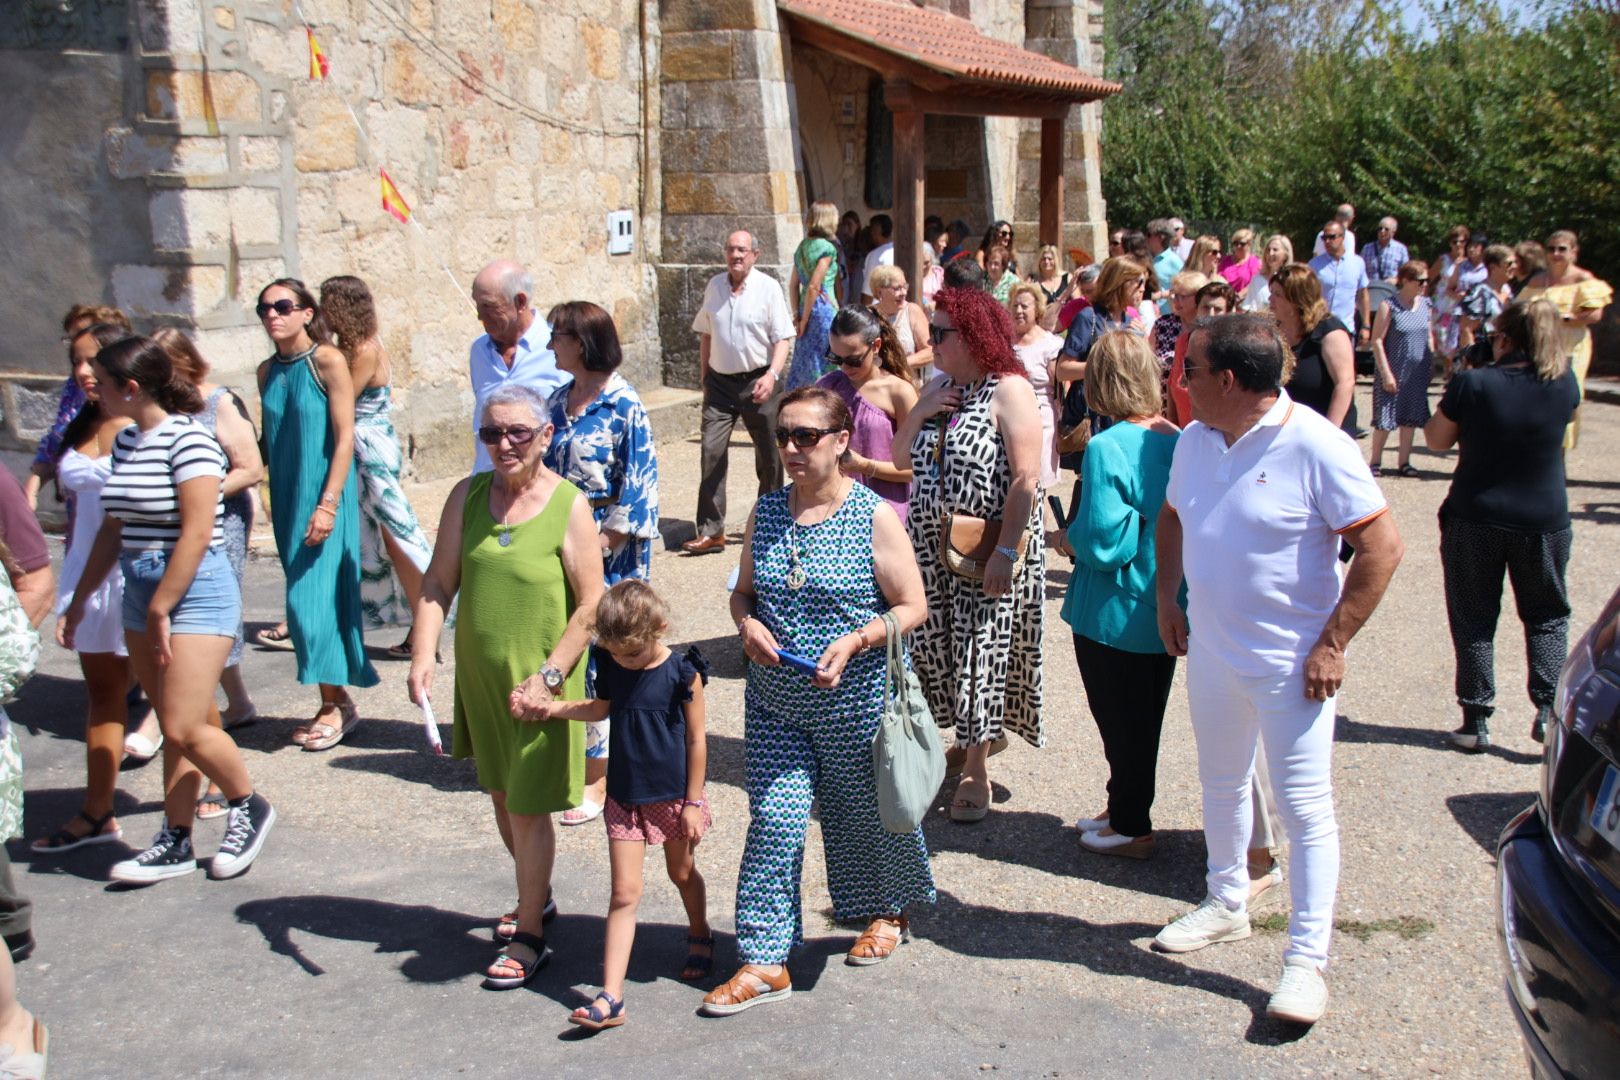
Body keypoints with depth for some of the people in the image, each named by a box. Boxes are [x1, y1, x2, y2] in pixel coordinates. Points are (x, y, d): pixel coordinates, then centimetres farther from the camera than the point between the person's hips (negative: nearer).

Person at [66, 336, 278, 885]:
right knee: (174, 727, 12)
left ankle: (249, 808, 13)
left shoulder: (187, 440, -14)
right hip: (140, 591, 8)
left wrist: (161, 611, -16)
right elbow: (113, 528, 18)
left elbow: (197, 532, -19)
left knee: (185, 729, -10)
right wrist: (79, 600, 17)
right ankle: (175, 842, 18)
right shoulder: (125, 441, 11)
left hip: (195, 592, -8)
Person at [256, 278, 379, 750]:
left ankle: (334, 704, 6)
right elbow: (271, 441, 14)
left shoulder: (328, 361, -10)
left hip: (324, 495, -6)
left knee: (314, 599, -7)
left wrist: (327, 504, -18)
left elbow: (345, 437, -13)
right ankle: (336, 702, 18)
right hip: (286, 498, 6)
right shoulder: (267, 371, 8)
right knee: (303, 601, 9)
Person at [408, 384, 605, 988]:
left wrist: (549, 675, -17)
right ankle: (537, 896, 42)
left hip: (538, 683, -5)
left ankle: (529, 935, 17)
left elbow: (591, 606, -12)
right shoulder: (469, 496, 0)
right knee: (501, 795, 19)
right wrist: (423, 655, -10)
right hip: (479, 674, 5)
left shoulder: (569, 506, -13)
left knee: (529, 806, 1)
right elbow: (439, 583, 2)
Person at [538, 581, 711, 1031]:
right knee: (624, 893, -2)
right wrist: (555, 708, 2)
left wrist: (692, 801, -8)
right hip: (624, 796, 3)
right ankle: (610, 997, -6)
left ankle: (699, 935, 50)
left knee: (682, 872, 19)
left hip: (672, 795, -3)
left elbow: (696, 740, -9)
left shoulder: (682, 674, -15)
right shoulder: (610, 666, -3)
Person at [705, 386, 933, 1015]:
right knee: (773, 821, -1)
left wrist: (855, 640, -24)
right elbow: (744, 591, 13)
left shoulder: (873, 516, -11)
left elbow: (912, 607, -9)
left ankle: (889, 911, 43)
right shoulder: (766, 512, 3)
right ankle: (765, 962, 8)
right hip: (775, 702, 3)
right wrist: (748, 624, -10)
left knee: (868, 811, 15)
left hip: (855, 700, -3)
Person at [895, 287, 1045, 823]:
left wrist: (1006, 551, -23)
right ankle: (971, 736, 33)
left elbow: (1026, 477, -19)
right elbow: (900, 456, 11)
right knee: (936, 646, 12)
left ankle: (976, 768, 12)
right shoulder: (938, 386, 10)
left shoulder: (1008, 389, -13)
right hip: (932, 546, 7)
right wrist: (920, 412, -7)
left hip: (988, 551, -7)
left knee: (982, 651, 1)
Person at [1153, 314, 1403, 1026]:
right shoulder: (1196, 439, 0)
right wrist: (1167, 602, 10)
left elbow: (1382, 549, -18)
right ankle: (1227, 904, 42)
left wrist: (1332, 645, -19)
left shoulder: (1316, 448, -20)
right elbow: (1172, 518, 18)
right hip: (1210, 649, 7)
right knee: (1221, 785, 21)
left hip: (1290, 661, -7)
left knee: (1304, 807, 0)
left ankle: (1306, 960, 9)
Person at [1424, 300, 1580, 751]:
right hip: (1545, 522, 2)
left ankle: (1476, 720, 11)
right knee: (1547, 615, 18)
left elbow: (1437, 439, -3)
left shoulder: (1472, 384, -15)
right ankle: (1547, 708, 6)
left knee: (1474, 620, 10)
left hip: (1474, 521, -2)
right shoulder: (1565, 385, -5)